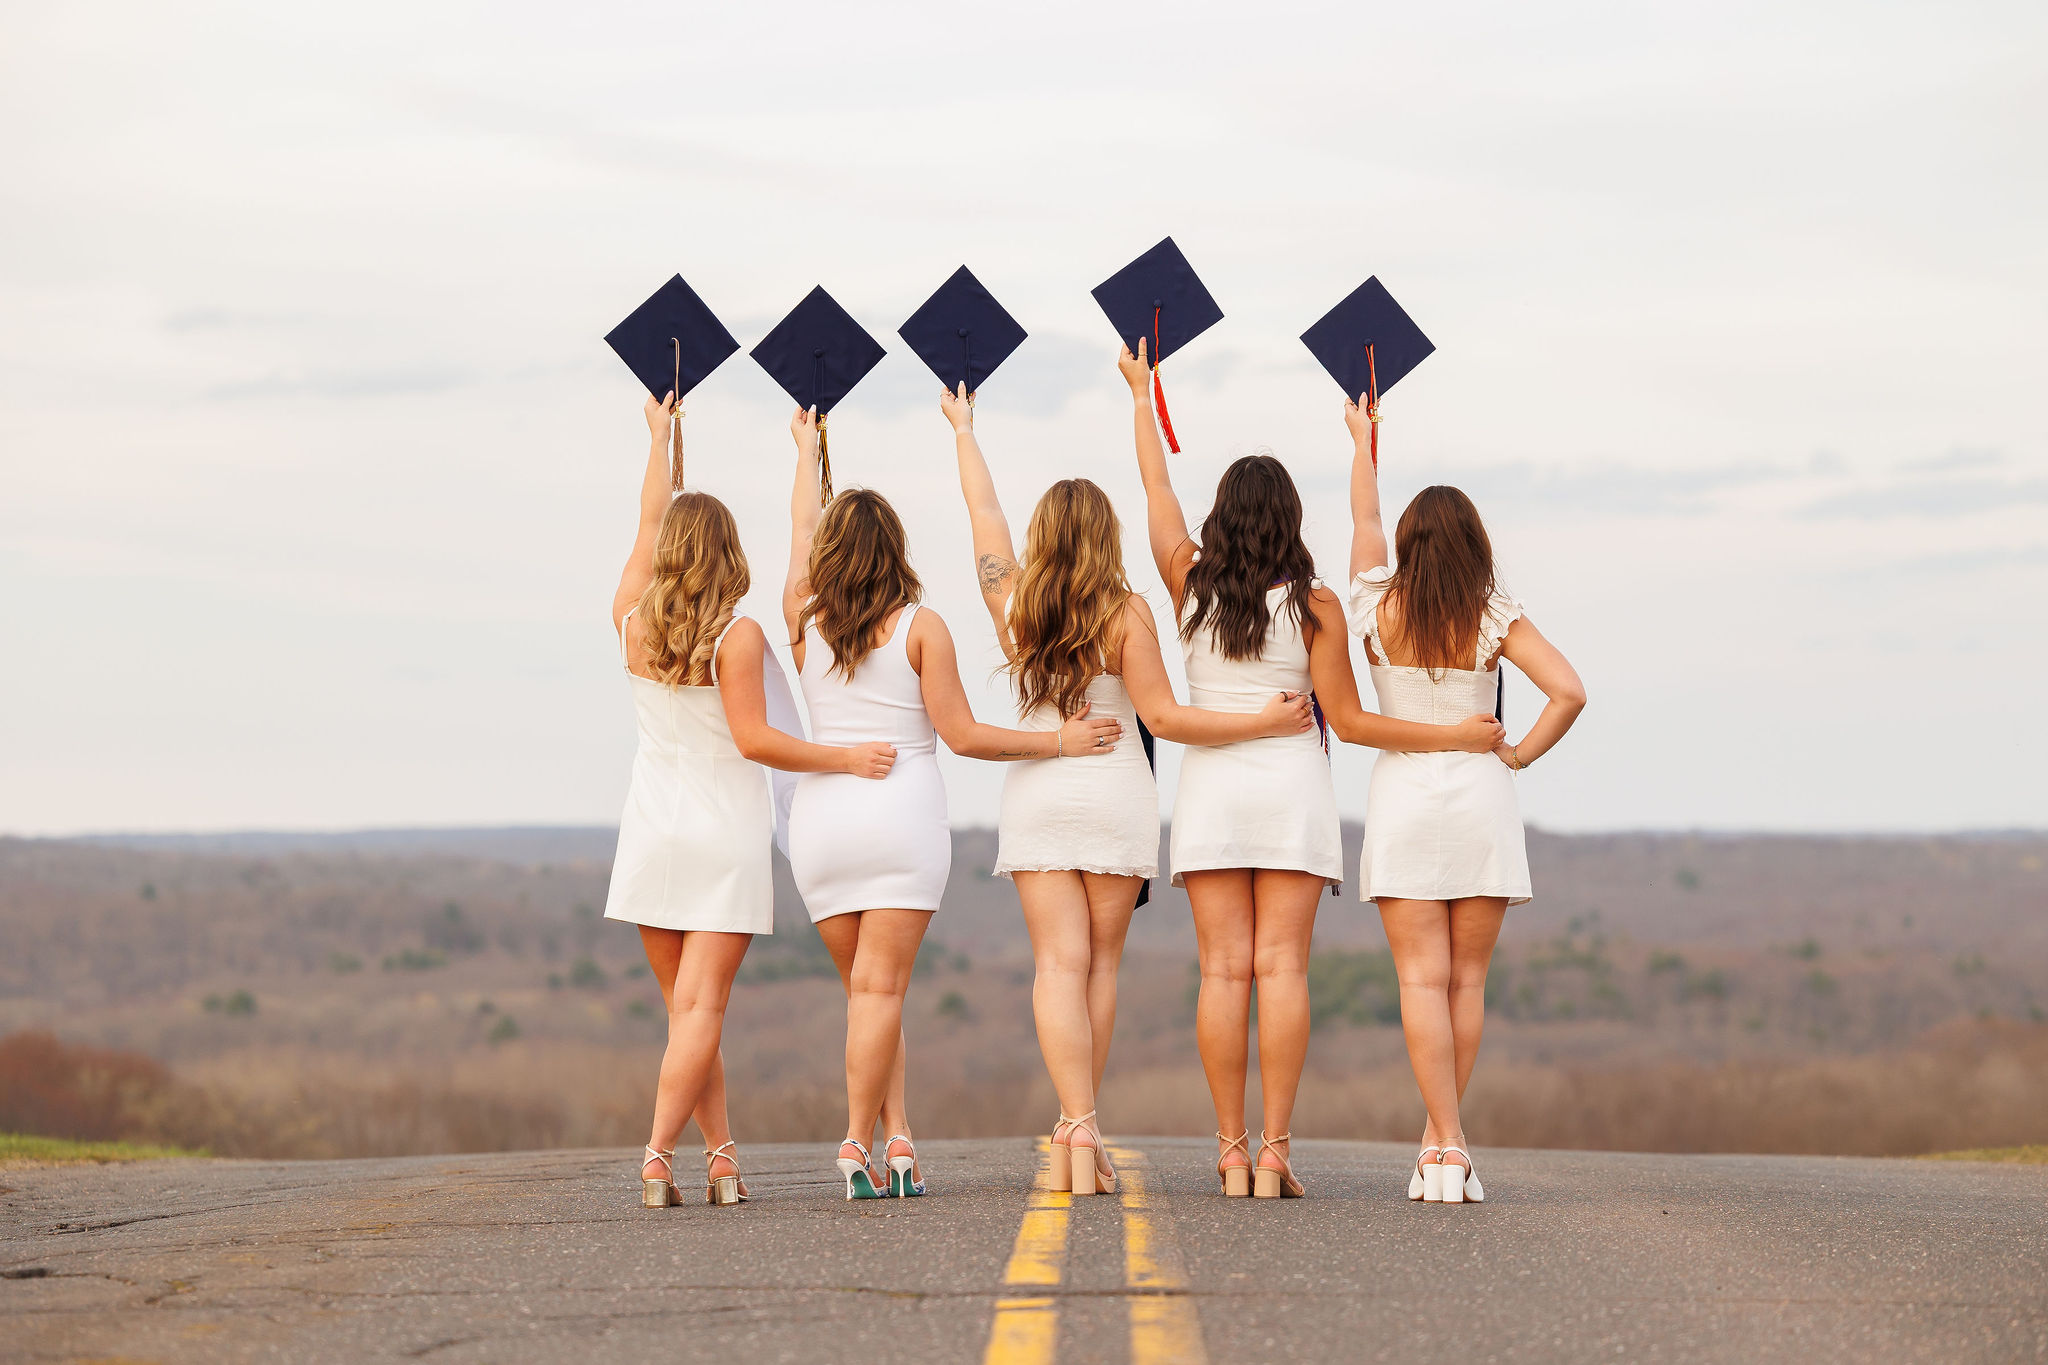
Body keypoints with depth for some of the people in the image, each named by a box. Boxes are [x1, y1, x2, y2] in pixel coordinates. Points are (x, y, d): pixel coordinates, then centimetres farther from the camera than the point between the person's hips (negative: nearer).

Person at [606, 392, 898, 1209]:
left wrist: (659, 438, 30)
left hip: (653, 828, 4)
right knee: (700, 1008, -6)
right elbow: (753, 738, -15)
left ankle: (722, 1155, 9)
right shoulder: (736, 636, -11)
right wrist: (843, 759, -8)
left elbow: (647, 526, 17)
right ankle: (659, 1154, -17)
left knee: (684, 1005, 10)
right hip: (724, 832, -4)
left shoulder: (632, 624, 2)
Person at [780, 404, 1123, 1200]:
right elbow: (962, 735, -5)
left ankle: (897, 1135, 2)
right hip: (902, 813, -3)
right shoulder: (919, 628, -3)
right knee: (881, 986, -5)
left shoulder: (804, 620, 6)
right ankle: (859, 1140, -13)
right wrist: (1058, 742, 3)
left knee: (867, 986, 10)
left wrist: (807, 452, 41)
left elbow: (802, 531, 24)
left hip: (821, 819, 3)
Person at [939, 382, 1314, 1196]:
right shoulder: (1124, 614, -8)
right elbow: (1162, 717, -11)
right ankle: (1079, 1131, 10)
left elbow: (982, 509, 15)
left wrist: (963, 431, 30)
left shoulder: (1010, 601, 0)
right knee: (1100, 963, 9)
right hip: (1116, 795, -1)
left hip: (1036, 793, 1)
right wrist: (1264, 723, -10)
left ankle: (1077, 1133, -19)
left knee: (1059, 962, -5)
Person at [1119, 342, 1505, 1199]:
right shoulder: (1313, 606, -6)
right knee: (1282, 969, -4)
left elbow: (1156, 491, 16)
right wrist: (1458, 736, 1)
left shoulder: (1190, 584, 0)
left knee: (1223, 971, -1)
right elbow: (1350, 722, -6)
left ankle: (1232, 1153, -4)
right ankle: (1273, 1152, -9)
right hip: (1292, 784, -2)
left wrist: (1142, 399, 31)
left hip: (1210, 784, 2)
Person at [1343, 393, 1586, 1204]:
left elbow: (1365, 520, 18)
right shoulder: (1494, 618, -3)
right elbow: (1568, 692, -13)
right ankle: (1439, 1137, 14)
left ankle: (1446, 1149, -14)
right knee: (1467, 981, 9)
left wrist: (1362, 442, 33)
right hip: (1480, 799, 0)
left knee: (1424, 979, -5)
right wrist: (1517, 754, 0)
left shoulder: (1379, 606, 0)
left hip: (1403, 796, 0)